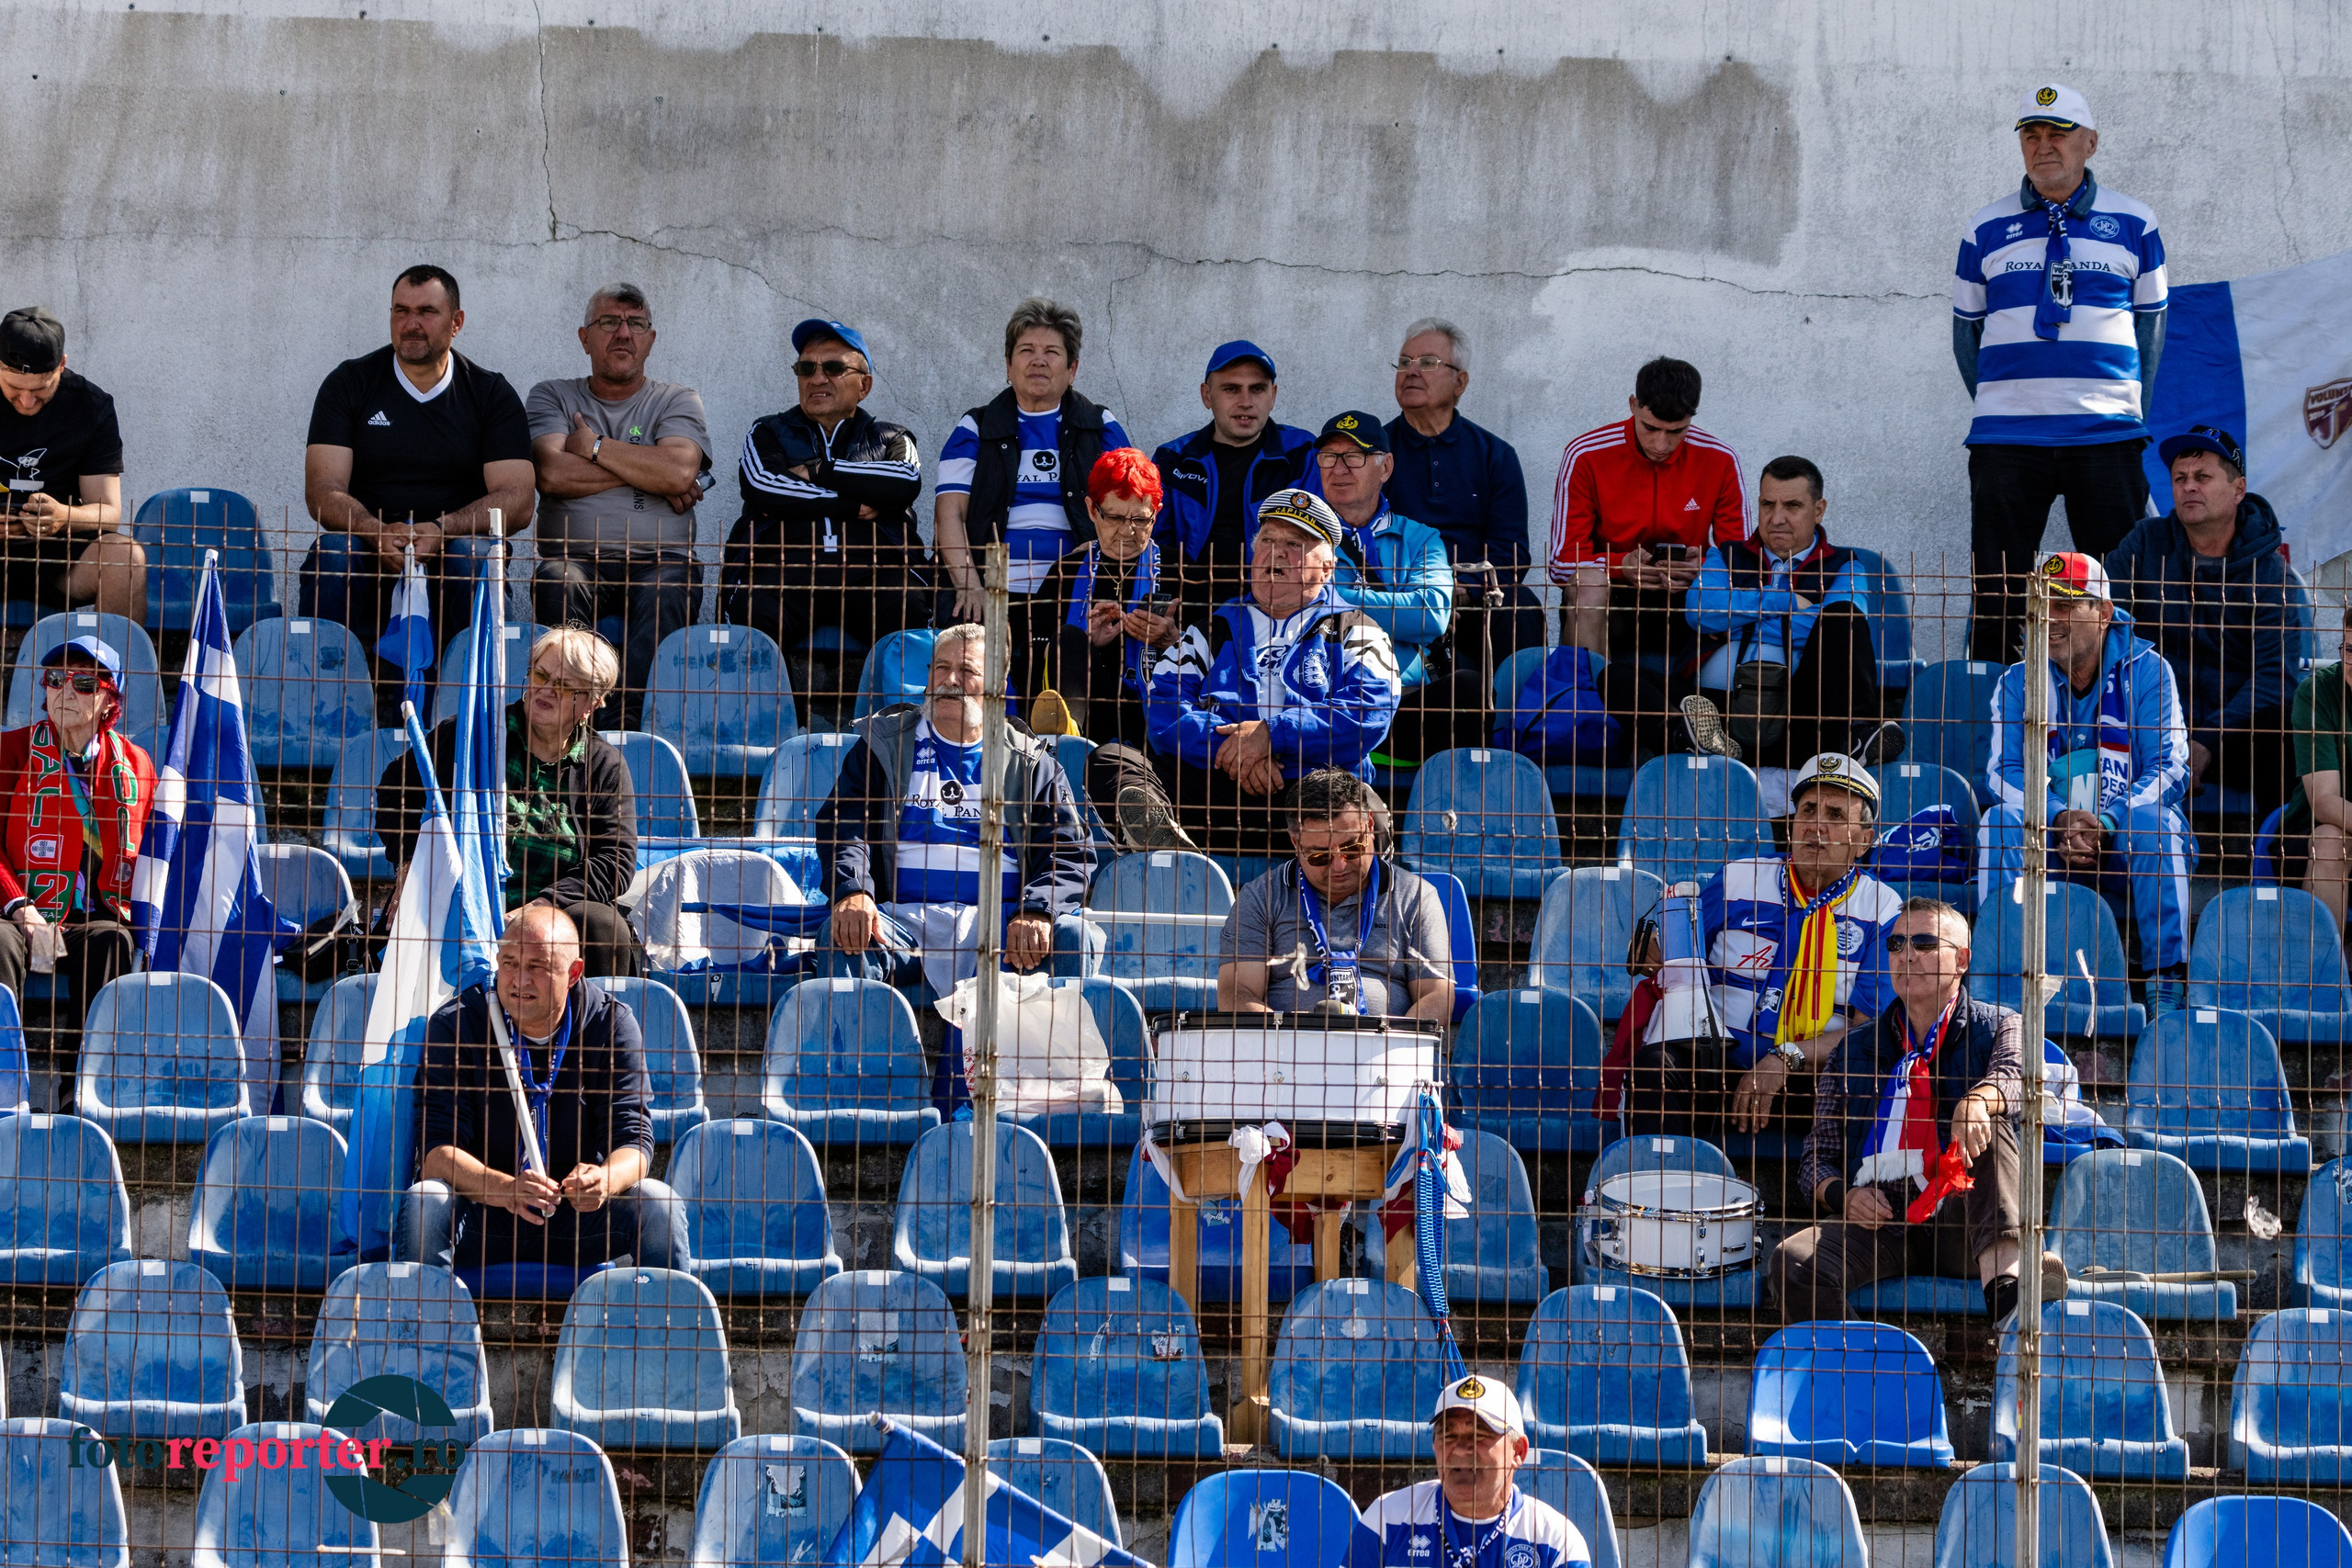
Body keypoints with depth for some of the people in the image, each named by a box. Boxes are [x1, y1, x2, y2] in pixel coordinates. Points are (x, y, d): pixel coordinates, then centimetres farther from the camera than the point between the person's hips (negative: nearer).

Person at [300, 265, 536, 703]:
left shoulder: (492, 394, 9)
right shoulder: (350, 383, 8)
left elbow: (517, 501, -3)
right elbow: (322, 491, -3)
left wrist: (441, 530, -22)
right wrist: (379, 532, -24)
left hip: (451, 551, 0)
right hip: (367, 553, 0)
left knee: (477, 561, -34)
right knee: (332, 553, -33)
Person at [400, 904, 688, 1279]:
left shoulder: (611, 1024, -3)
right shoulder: (454, 1025, -8)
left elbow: (633, 1139, -9)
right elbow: (437, 1150, -16)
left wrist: (605, 1180, -34)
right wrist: (504, 1189, -37)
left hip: (578, 1225, 1)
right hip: (481, 1225, -1)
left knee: (657, 1203, -23)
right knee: (423, 1202, -30)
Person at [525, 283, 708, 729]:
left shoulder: (677, 402, 15)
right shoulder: (551, 398, 16)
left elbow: (679, 472, -7)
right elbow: (552, 473, -5)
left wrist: (592, 446, -1)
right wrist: (645, 472, -3)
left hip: (659, 561, 0)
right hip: (577, 556, 0)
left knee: (665, 589, -35)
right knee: (560, 582, -35)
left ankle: (630, 717, -45)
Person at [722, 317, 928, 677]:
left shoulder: (890, 439, 25)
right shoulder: (769, 434, 25)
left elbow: (906, 481, 0)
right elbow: (761, 485, 1)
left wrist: (816, 472, 2)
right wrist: (853, 507, 0)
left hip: (870, 569, 0)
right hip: (785, 565, 0)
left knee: (908, 610, -34)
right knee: (756, 614, -35)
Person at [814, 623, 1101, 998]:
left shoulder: (1031, 762, 17)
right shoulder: (885, 745, 18)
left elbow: (1069, 854, 7)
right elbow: (842, 825, 5)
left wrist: (1036, 911, -16)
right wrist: (852, 892, -19)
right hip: (909, 919, 0)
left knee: (1078, 937, -28)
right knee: (844, 933, -32)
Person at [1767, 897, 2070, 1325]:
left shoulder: (1998, 1028, 17)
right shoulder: (1857, 1046, 23)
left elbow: (2013, 1076, -9)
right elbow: (1818, 1157, 20)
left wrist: (1977, 1101, -34)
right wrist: (1842, 1195, -5)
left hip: (1961, 1225, -1)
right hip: (1877, 1223, 1)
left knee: (1988, 1123, -30)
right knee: (1793, 1265, -30)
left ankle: (2003, 1270, -49)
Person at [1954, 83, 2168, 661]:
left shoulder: (2133, 224, 8)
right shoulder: (1986, 229, 10)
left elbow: (2150, 323, 12)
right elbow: (1966, 331, 14)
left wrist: (2129, 412, 5)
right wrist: (1997, 407, 8)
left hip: (2106, 439, -1)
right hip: (2005, 440, 1)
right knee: (1997, 594, 0)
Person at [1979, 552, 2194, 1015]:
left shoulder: (2146, 671, -2)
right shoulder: (2019, 682, 5)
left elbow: (2169, 769, -10)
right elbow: (2003, 772, -5)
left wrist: (2105, 825, -26)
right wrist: (2062, 820, -24)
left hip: (2126, 842, -2)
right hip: (2049, 849, 2)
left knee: (2154, 819, -33)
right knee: (2001, 820, -26)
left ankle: (2168, 986, -31)